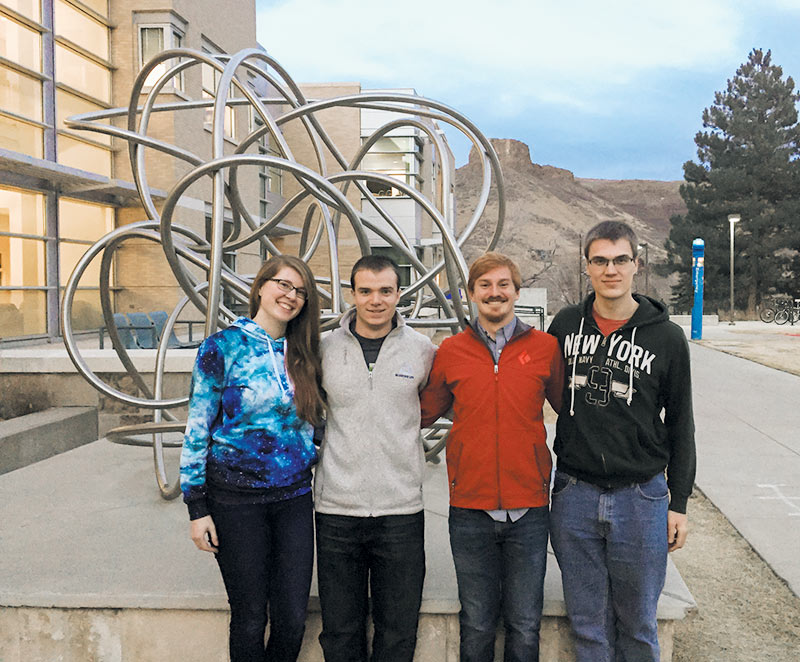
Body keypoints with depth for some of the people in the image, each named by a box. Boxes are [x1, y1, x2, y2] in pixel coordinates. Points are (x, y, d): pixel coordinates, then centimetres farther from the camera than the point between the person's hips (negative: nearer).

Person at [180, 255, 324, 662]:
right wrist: (197, 507, -8)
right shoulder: (223, 347, -6)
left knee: (292, 618, 6)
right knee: (250, 617, 6)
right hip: (236, 498, -4)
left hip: (294, 497, 4)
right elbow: (197, 429, -5)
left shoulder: (302, 354, 7)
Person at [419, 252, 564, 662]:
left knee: (525, 627, 9)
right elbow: (424, 413, 14)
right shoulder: (451, 351, 3)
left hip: (528, 509, 0)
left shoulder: (545, 347, 1)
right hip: (470, 509, 1)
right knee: (476, 626, 11)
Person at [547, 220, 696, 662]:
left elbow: (680, 425, 3)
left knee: (637, 626, 12)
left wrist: (679, 503, 2)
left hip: (641, 497, -2)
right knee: (588, 625, 13)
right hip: (574, 496, 2)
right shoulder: (565, 325, 3)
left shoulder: (666, 336, -2)